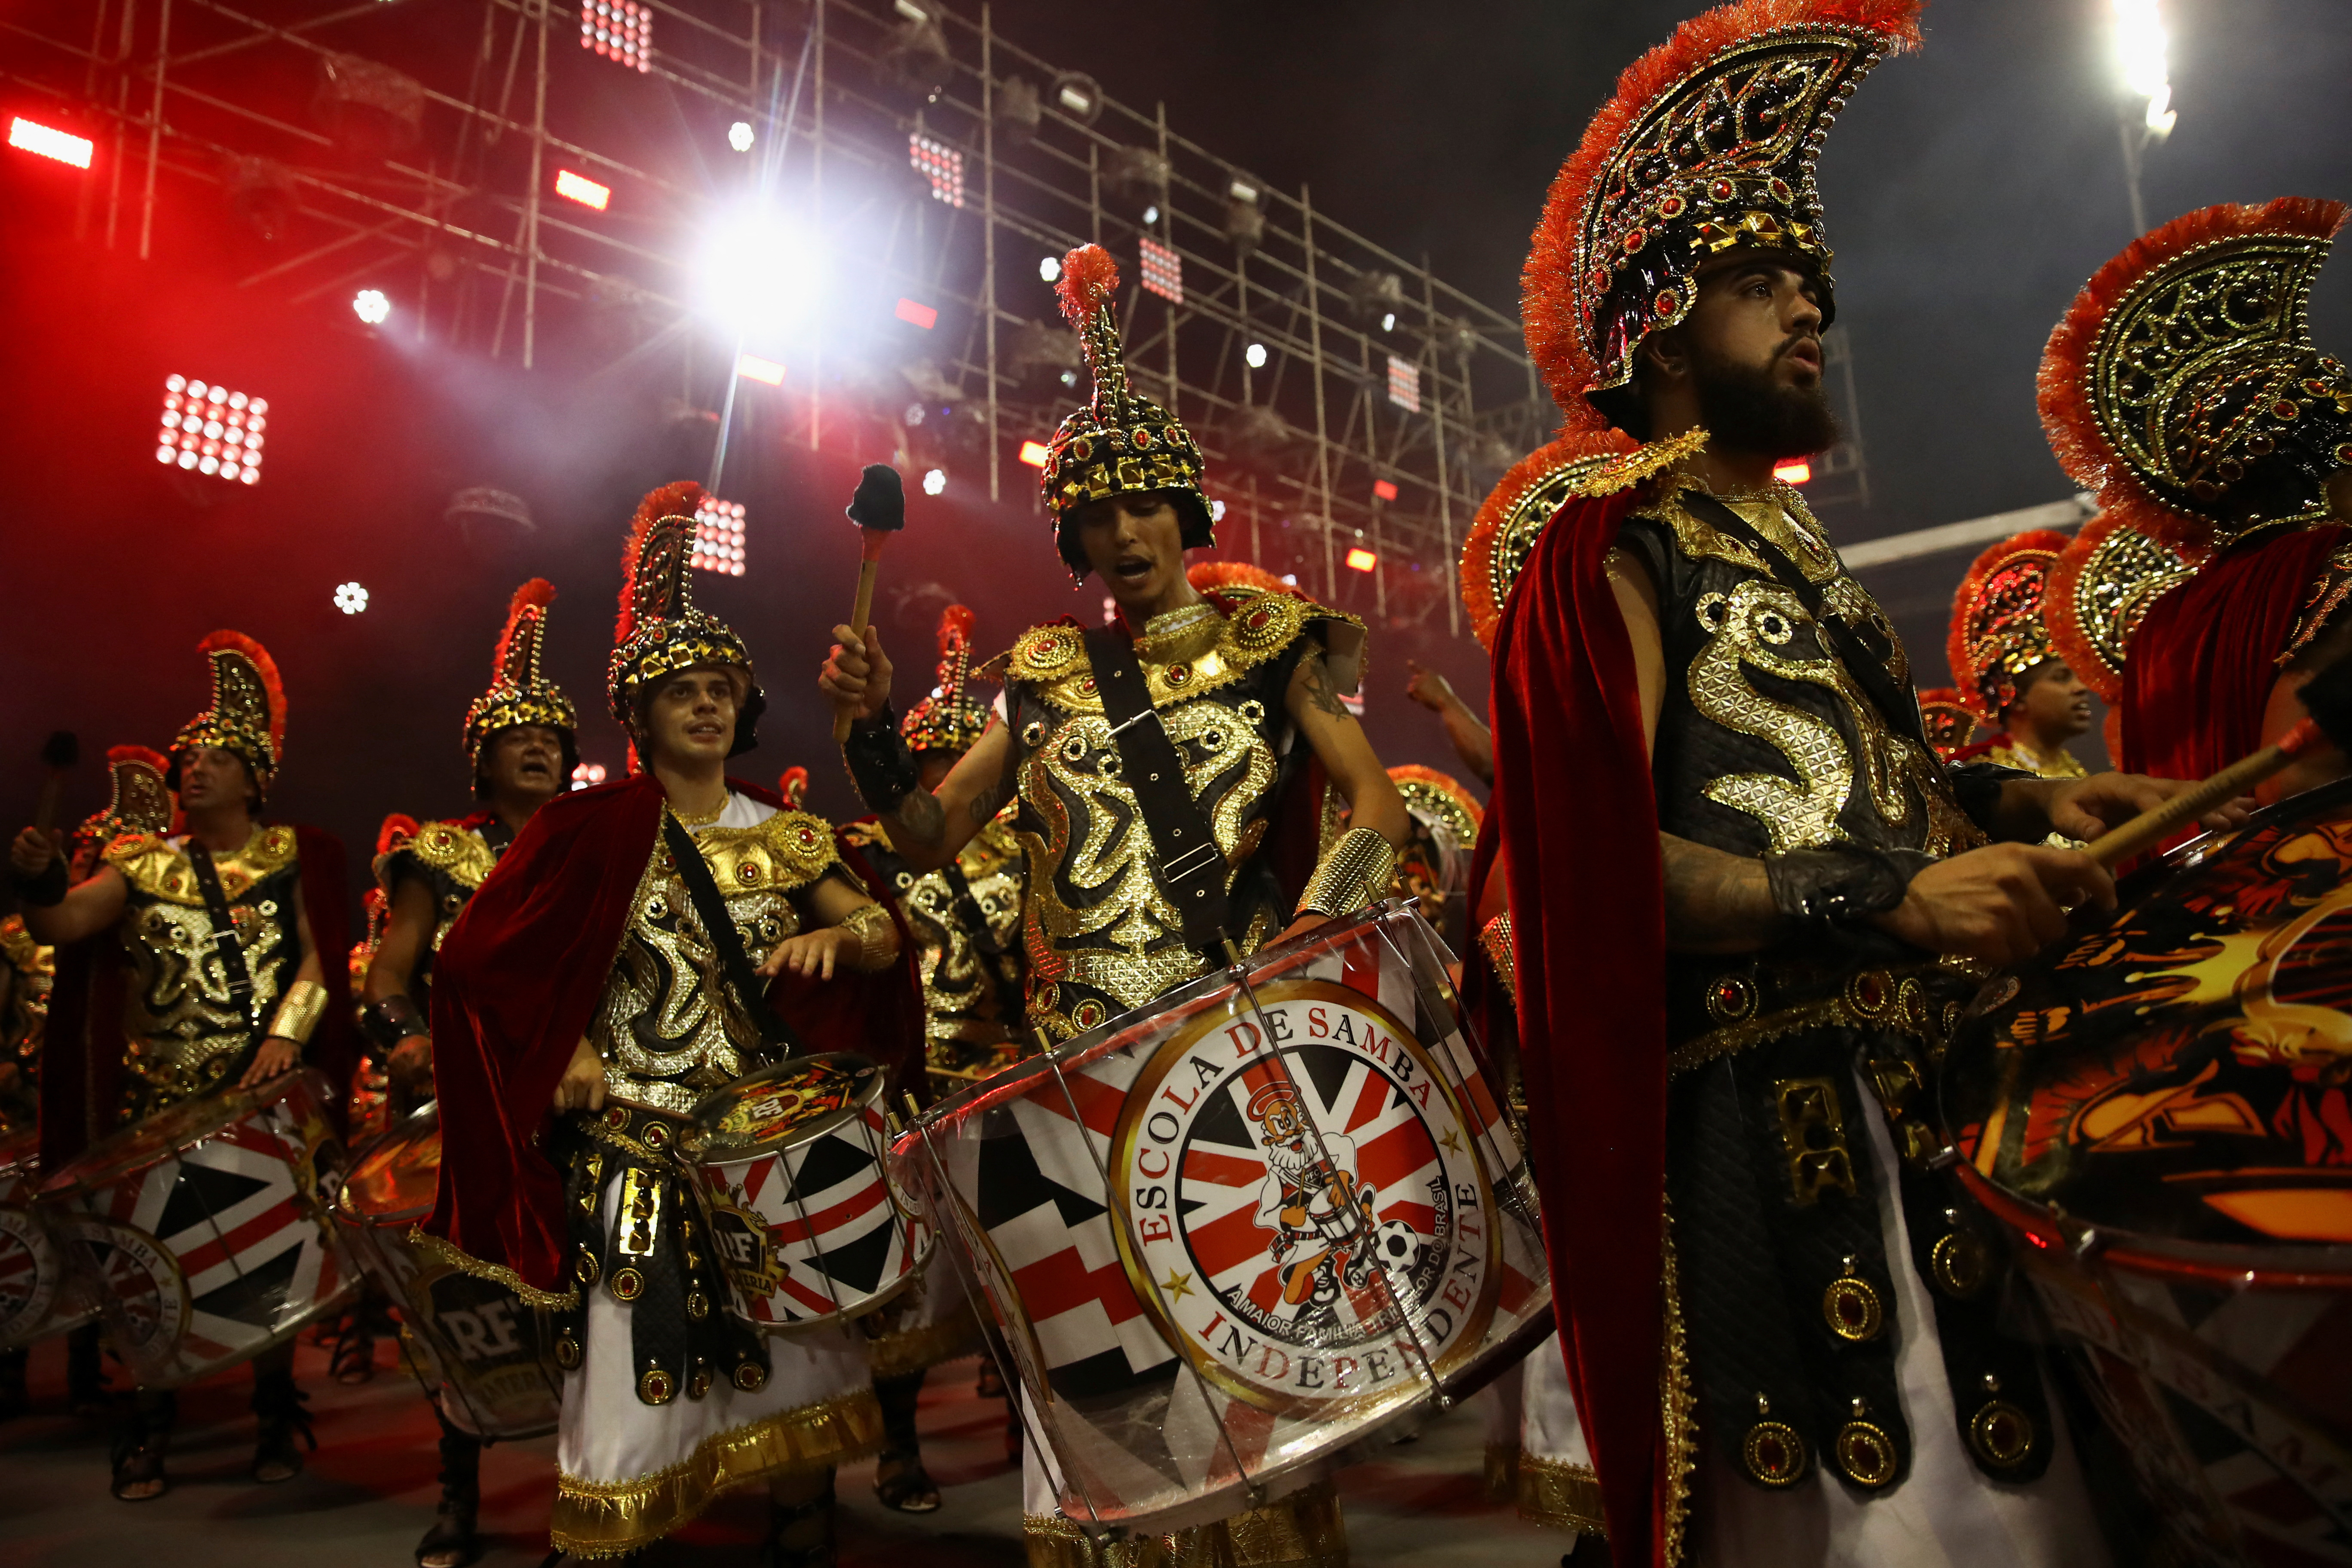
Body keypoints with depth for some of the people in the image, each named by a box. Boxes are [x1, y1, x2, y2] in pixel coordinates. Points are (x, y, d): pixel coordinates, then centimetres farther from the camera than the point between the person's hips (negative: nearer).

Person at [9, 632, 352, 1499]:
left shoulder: (291, 856, 4)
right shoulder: (143, 864, 10)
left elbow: (319, 964, -3)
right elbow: (64, 925, -5)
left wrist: (286, 1034, -17)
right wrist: (40, 883, -26)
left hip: (267, 1088, -2)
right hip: (164, 1094, 2)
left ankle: (277, 1414, 16)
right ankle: (149, 1430, 14)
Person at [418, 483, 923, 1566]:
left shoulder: (784, 835, 6)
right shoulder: (591, 830, -3)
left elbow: (888, 936, 5)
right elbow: (477, 962, 1)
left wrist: (833, 938, -15)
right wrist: (560, 1051, -7)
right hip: (636, 1146, -3)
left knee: (808, 1364, 10)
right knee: (635, 1373, 0)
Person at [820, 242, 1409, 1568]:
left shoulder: (1274, 644, 5)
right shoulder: (1046, 675, 14)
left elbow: (1379, 809, -2)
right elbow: (931, 835, 14)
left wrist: (1316, 925, -20)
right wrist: (872, 723, -1)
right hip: (1081, 1053, 3)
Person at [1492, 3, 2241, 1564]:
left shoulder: (1793, 543, 21)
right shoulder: (1613, 551, -7)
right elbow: (1610, 860, -18)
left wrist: (2023, 800, 12)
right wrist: (1886, 898, -24)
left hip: (1923, 1080, 9)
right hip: (1776, 1120, -9)